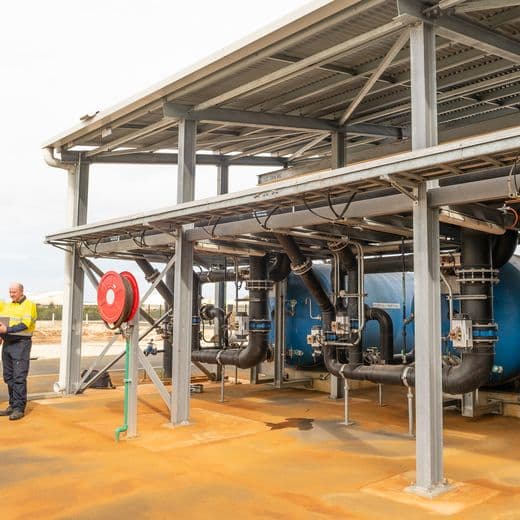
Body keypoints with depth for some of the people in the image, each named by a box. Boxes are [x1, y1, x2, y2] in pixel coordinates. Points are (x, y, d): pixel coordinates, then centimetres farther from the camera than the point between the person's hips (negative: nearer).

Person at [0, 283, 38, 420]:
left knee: (19, 377, -8)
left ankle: (19, 409, -5)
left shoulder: (29, 305, -5)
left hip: (21, 343, -7)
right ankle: (12, 405, 19)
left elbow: (25, 325, -15)